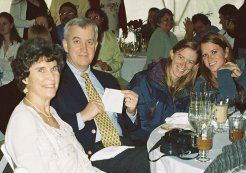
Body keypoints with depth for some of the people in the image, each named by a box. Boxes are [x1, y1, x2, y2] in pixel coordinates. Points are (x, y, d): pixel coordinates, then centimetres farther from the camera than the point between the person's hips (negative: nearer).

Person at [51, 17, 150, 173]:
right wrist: (81, 116, -15)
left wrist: (131, 111, 4)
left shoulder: (108, 80, 21)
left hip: (123, 145, 6)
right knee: (146, 158, -30)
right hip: (90, 155, -6)